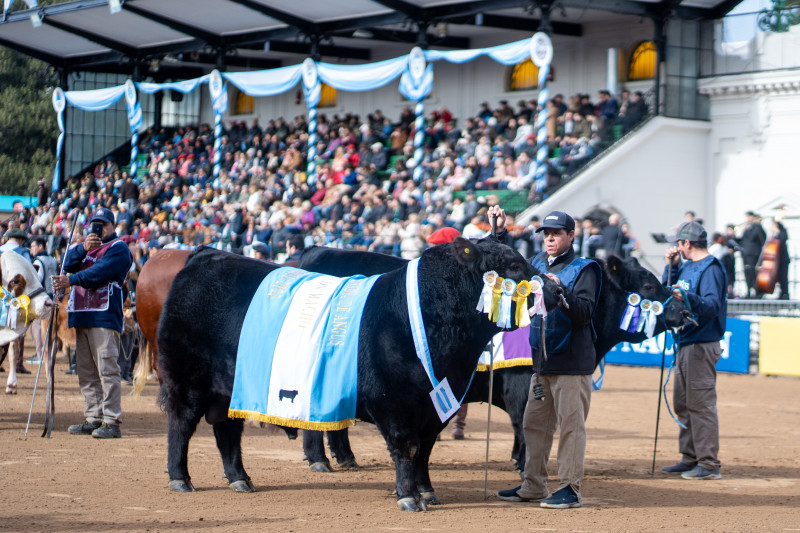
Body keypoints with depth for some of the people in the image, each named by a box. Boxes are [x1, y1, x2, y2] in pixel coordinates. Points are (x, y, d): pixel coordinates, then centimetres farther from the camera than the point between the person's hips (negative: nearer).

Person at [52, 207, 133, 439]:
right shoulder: (85, 245, 23)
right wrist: (83, 248, -10)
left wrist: (71, 281, -23)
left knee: (107, 370, -12)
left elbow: (100, 273, -15)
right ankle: (93, 418, 14)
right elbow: (67, 263, 7)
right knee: (86, 372, 9)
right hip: (82, 316, 8)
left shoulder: (118, 248, 0)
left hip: (105, 317, -8)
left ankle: (111, 422, -14)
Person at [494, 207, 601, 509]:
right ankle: (533, 485, 20)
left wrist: (561, 289, -28)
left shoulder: (584, 269, -5)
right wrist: (499, 232, 25)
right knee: (534, 424, 12)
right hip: (542, 360, 8)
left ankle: (570, 488, -4)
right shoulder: (538, 264, 14)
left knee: (571, 425, -6)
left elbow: (584, 312, -16)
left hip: (572, 361, -7)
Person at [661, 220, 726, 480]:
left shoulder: (710, 269, -14)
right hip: (685, 344, 10)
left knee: (701, 403, -11)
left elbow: (713, 306, -26)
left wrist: (688, 298, -42)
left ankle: (709, 464, -10)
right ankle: (690, 458, 24)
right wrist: (671, 266, 12)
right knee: (683, 404, 15)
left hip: (702, 345, -10)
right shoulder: (687, 267, 15)